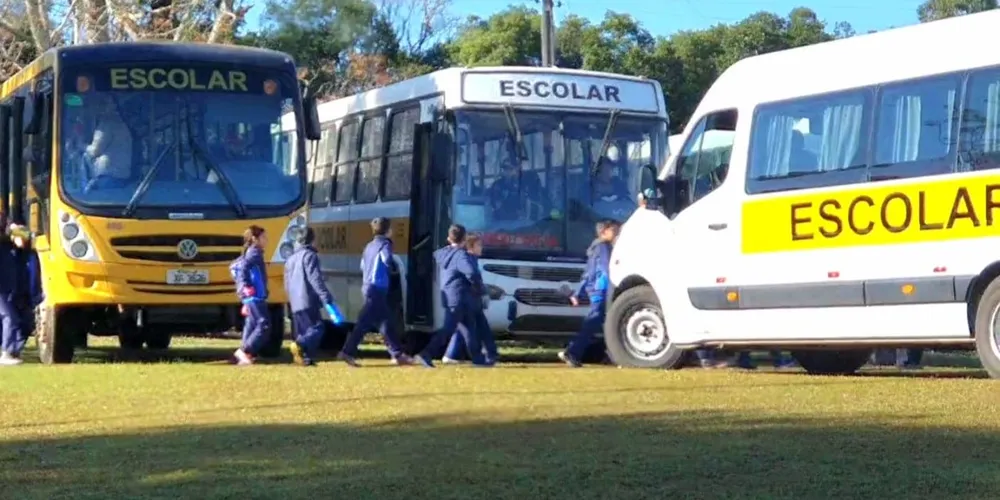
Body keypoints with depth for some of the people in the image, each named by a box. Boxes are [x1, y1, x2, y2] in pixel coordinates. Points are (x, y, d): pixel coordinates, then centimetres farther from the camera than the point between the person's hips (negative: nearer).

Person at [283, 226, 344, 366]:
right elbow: (316, 280, -17)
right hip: (308, 301, -8)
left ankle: (306, 358, 2)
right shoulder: (309, 255, -6)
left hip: (295, 303, 8)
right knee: (318, 327, -11)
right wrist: (327, 299, -20)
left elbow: (287, 285, 24)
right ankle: (300, 345, -33)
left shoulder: (291, 259, 20)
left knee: (302, 331, 12)